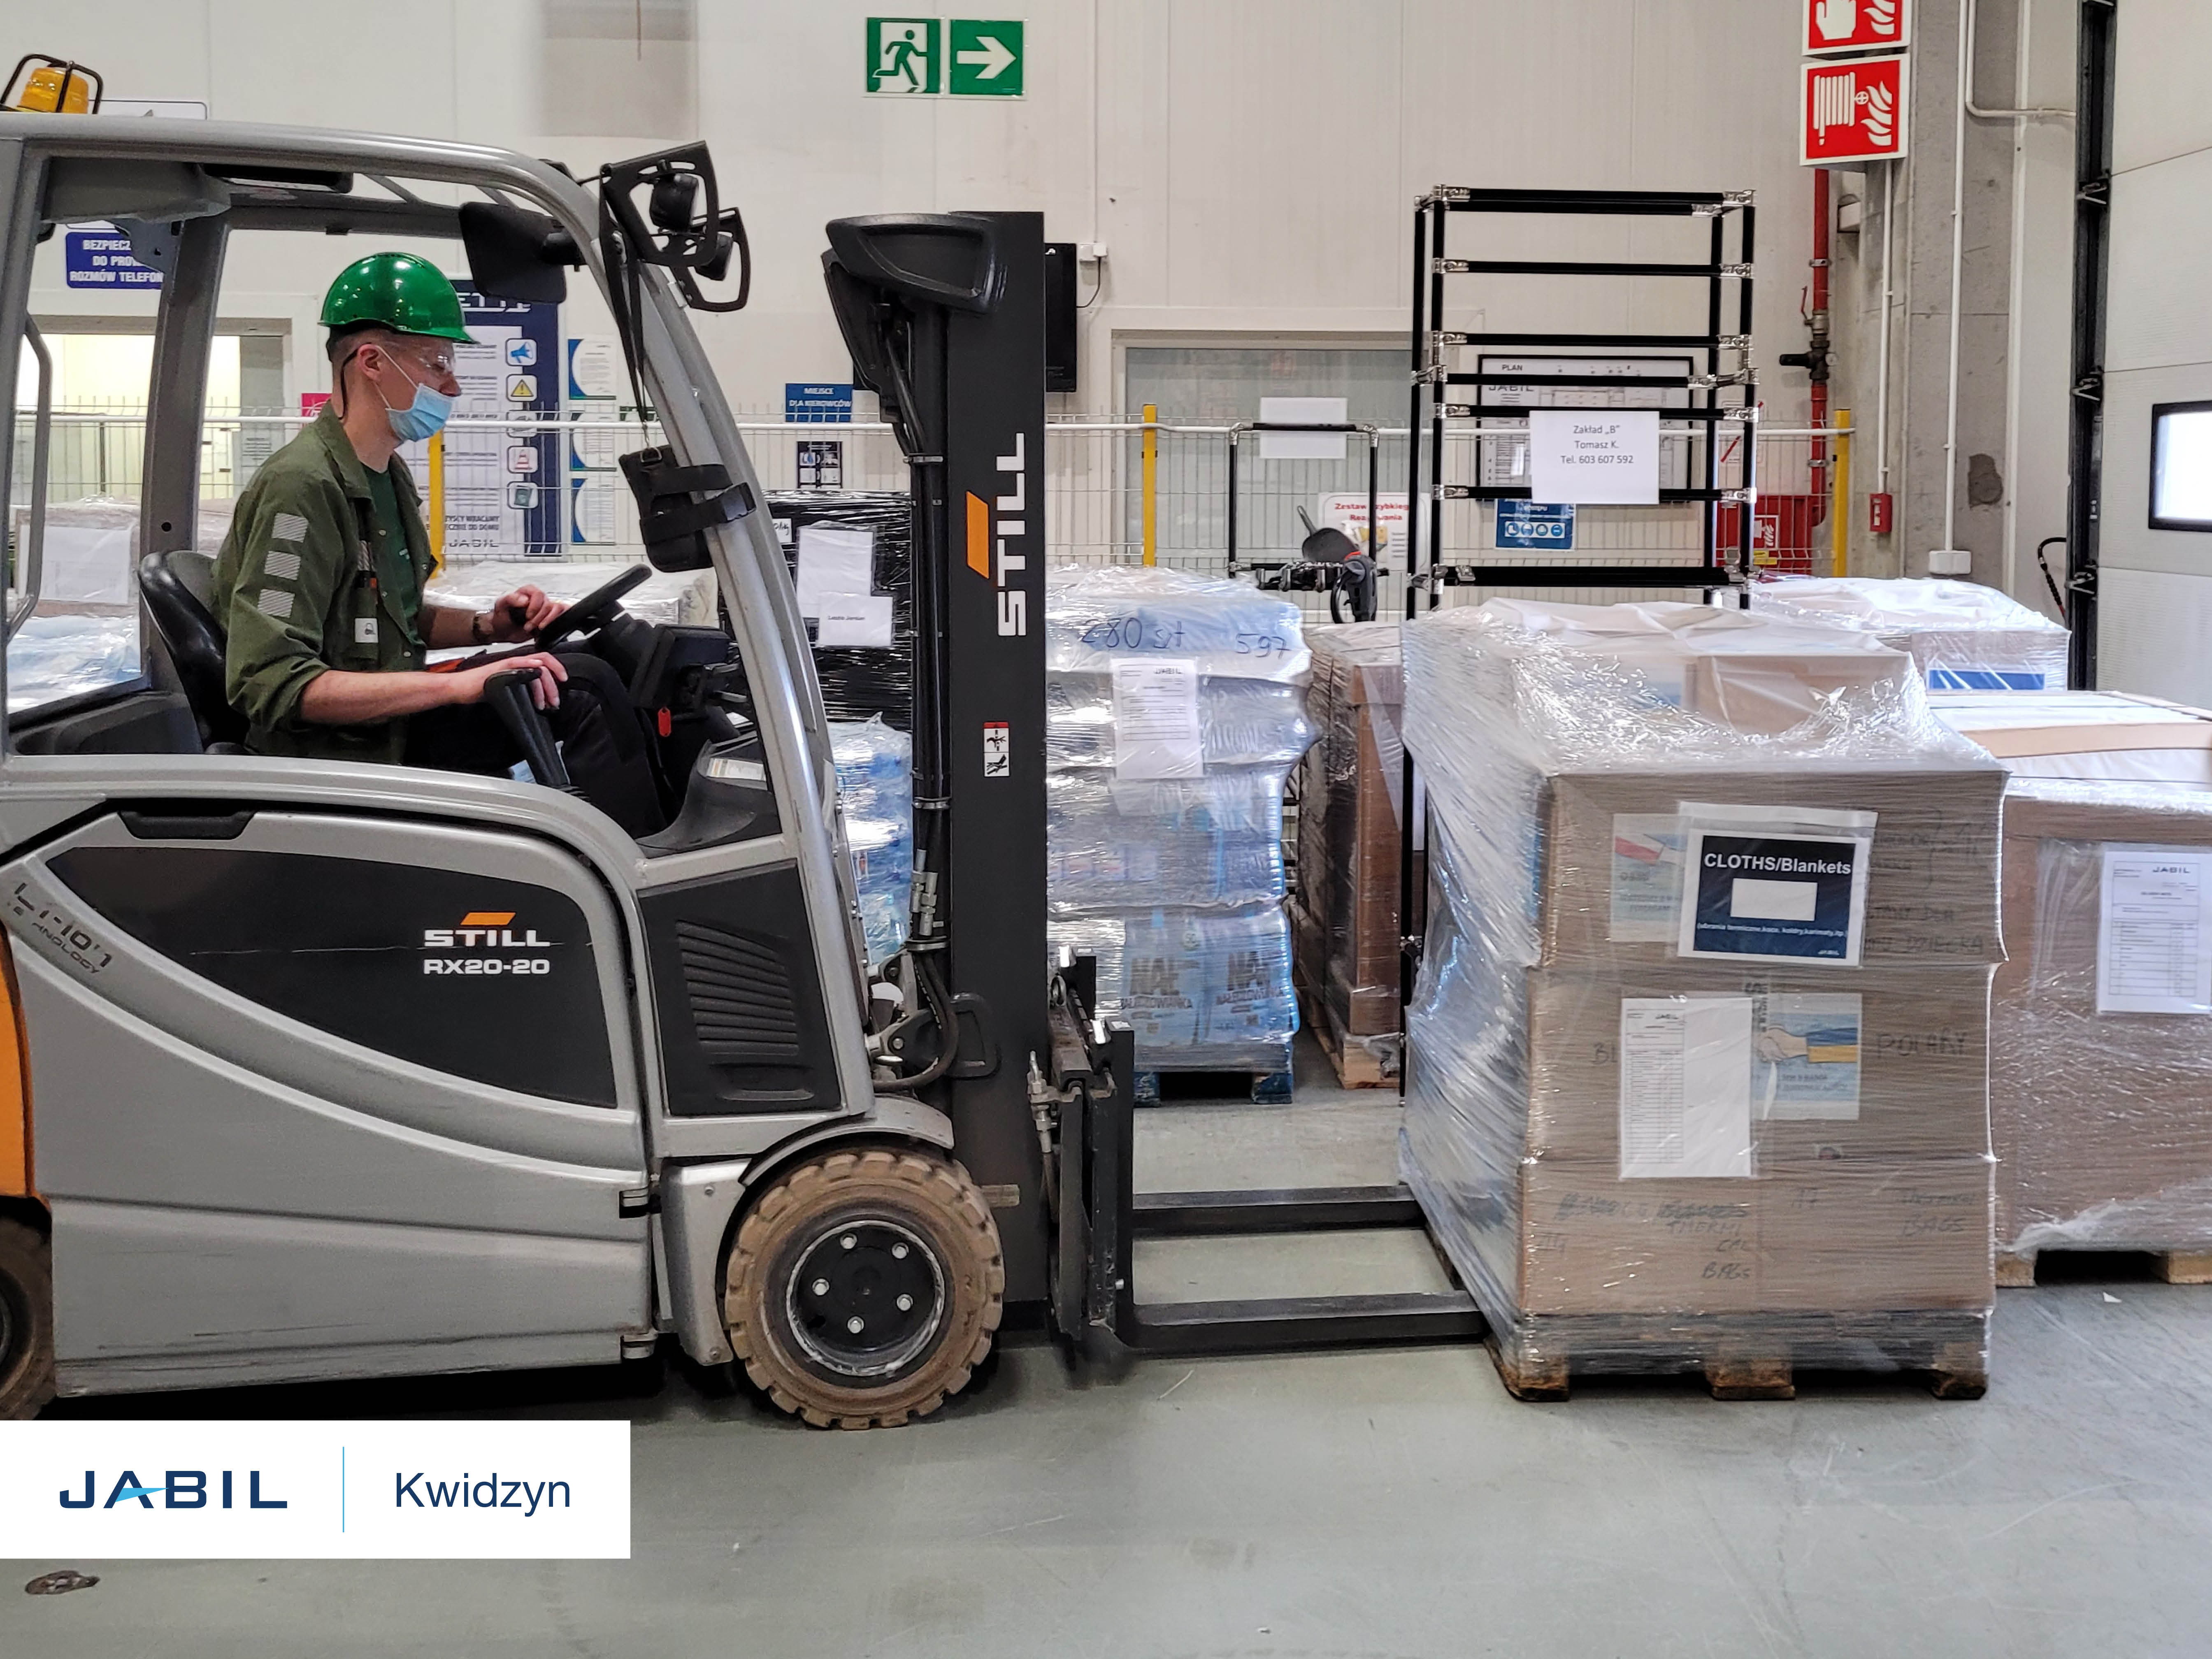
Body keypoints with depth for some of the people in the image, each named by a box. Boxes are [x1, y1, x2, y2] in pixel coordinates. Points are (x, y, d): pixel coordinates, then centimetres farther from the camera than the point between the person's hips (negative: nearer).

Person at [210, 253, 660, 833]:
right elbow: (274, 685, -27)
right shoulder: (302, 486, -19)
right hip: (344, 756, -10)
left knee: (584, 682, -4)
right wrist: (458, 683, -29)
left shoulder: (388, 475, 13)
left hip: (390, 724, 10)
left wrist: (487, 627, 6)